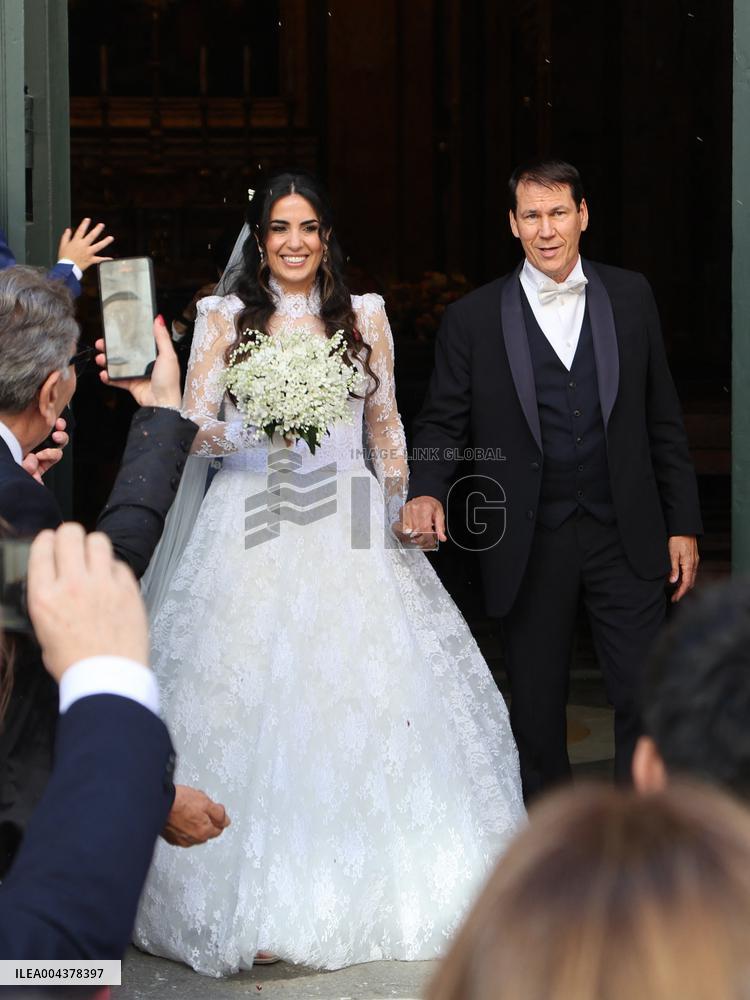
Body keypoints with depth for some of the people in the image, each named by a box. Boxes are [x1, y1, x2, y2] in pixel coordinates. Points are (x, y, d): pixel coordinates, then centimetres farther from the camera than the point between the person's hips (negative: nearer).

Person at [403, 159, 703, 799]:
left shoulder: (630, 297, 5)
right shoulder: (474, 318, 0)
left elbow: (662, 418, 7)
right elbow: (443, 422, 3)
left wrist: (682, 525, 4)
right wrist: (427, 491, -18)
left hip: (626, 537, 1)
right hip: (530, 547, 0)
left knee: (646, 700, -1)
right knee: (537, 713, 9)